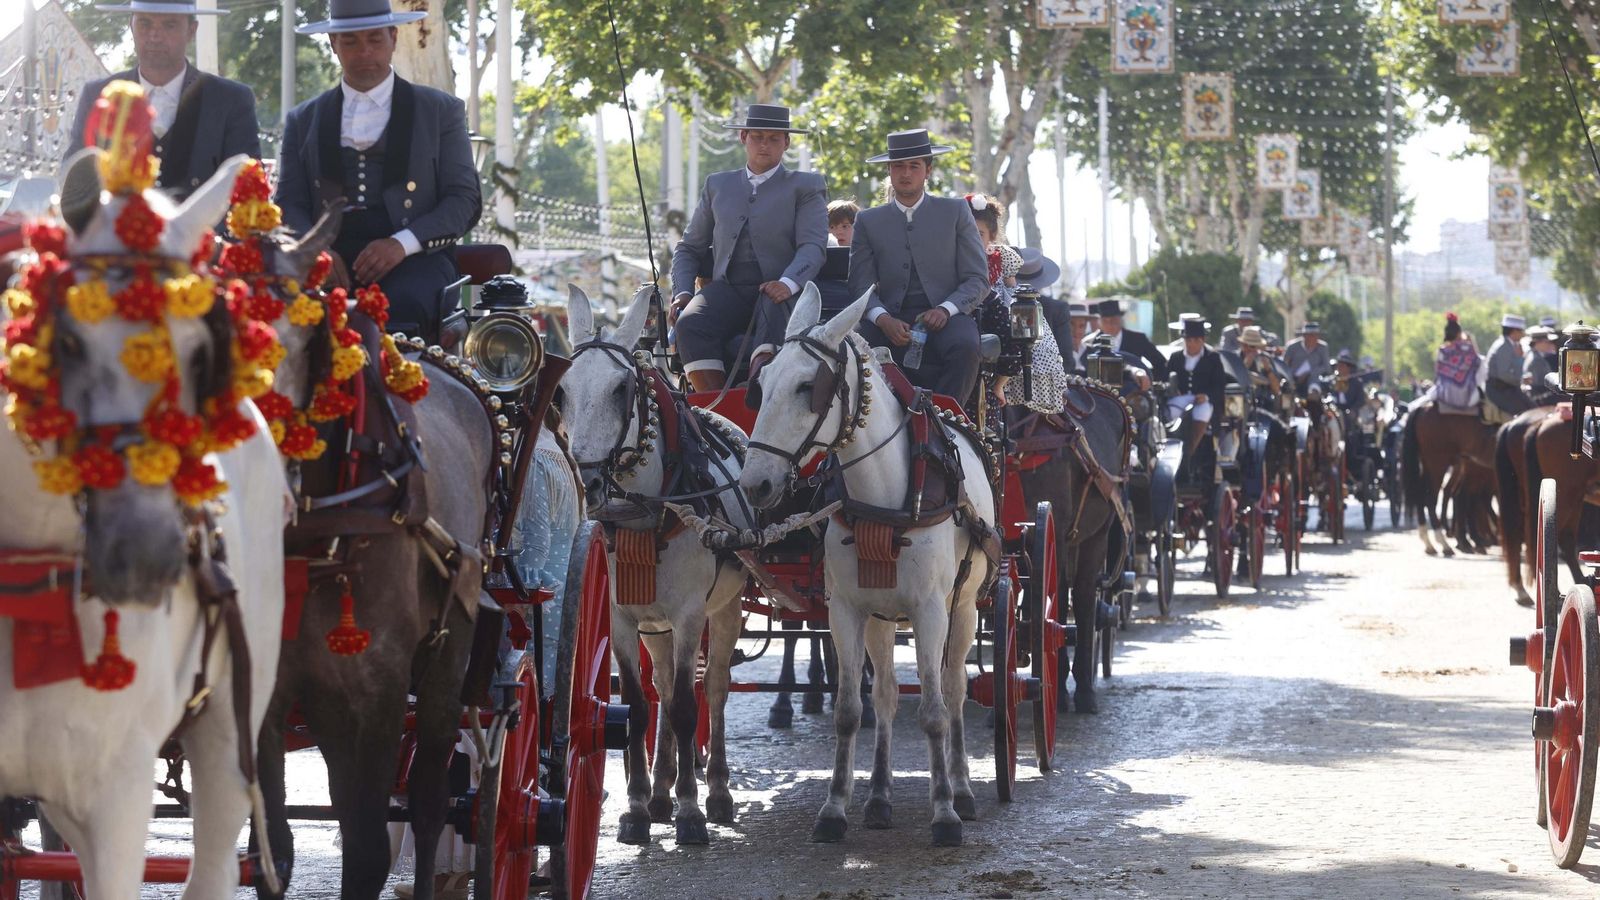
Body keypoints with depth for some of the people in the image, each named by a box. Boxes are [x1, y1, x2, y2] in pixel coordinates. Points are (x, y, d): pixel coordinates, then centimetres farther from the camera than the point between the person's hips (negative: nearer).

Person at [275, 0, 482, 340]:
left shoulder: (441, 111, 14)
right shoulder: (303, 120, 20)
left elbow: (465, 200, 7)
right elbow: (290, 206, 15)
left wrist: (401, 244, -11)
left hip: (413, 261, -1)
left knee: (398, 309, -37)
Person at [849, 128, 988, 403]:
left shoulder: (956, 212, 13)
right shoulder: (868, 221, 16)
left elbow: (978, 279, 7)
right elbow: (861, 285, 8)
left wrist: (945, 309, -13)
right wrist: (883, 319, -15)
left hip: (945, 317, -1)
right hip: (890, 320, 1)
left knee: (965, 347, -36)